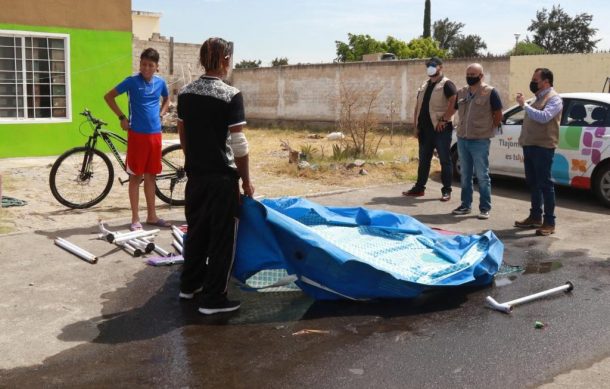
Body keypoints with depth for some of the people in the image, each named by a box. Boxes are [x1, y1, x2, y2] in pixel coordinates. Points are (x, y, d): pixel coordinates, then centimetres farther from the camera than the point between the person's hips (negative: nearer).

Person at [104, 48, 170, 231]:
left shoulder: (160, 82, 5)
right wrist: (122, 117, -4)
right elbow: (109, 96, 0)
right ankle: (135, 218, 7)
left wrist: (160, 115, 11)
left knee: (150, 176, 11)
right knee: (136, 176, 1)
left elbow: (166, 99, 26)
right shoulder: (132, 81, -7)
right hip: (137, 134, -4)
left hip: (155, 134, 4)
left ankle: (152, 216, 20)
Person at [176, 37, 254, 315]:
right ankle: (213, 298, 7)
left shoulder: (185, 93, 4)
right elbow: (238, 144, -15)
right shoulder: (231, 96, -15)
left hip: (195, 175, 7)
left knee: (196, 230, 19)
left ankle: (190, 284, 32)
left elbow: (183, 135, 11)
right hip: (222, 177, -6)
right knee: (221, 237, 3)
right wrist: (246, 180, -6)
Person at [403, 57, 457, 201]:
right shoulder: (424, 85, 17)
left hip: (440, 129, -7)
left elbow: (454, 103, -18)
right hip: (425, 129, 8)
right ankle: (419, 188, 21)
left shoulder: (446, 84, -6)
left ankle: (446, 191, 3)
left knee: (445, 160, -1)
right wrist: (416, 125, 11)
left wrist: (444, 119, -20)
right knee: (423, 160, 13)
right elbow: (418, 106, 18)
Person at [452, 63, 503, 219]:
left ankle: (485, 208, 7)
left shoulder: (490, 92, -7)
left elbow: (498, 115, -3)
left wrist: (489, 130, 1)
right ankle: (465, 205, 23)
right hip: (462, 139, 6)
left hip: (480, 141, -5)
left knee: (482, 176, 0)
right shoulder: (461, 92, 9)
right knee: (465, 175, 13)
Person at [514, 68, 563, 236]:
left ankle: (549, 222, -3)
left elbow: (543, 117, -26)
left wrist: (524, 105, -21)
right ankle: (535, 217, 23)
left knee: (545, 184, -7)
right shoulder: (538, 98, 20)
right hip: (530, 146, 9)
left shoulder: (554, 98, -9)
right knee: (533, 183, 13)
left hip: (542, 147, -9)